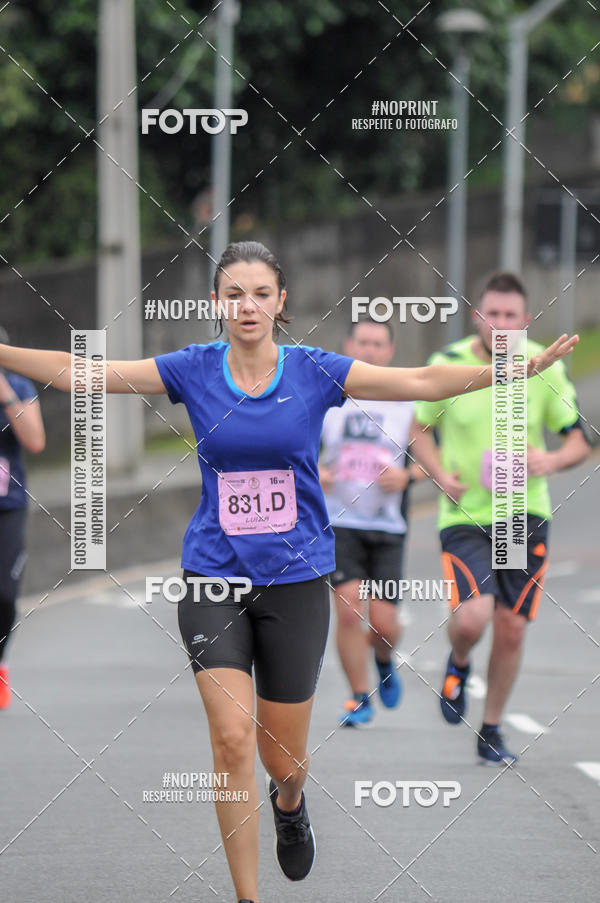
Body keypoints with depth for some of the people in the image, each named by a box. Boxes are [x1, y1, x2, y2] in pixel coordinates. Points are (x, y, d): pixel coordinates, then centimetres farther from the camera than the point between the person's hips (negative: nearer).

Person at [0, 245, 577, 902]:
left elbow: (424, 381, -10)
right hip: (214, 577, 0)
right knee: (232, 738, -15)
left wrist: (526, 366, -19)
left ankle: (289, 804, 47)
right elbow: (79, 372, -5)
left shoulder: (314, 371, -4)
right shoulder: (193, 370, -3)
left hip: (295, 578, 0)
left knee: (283, 758, 8)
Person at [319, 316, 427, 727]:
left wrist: (407, 476, -13)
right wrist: (313, 474, -9)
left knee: (383, 621, -4)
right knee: (350, 609, -15)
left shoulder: (407, 403, 1)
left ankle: (384, 661, 32)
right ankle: (360, 699, 0)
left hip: (388, 528, 0)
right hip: (338, 522, 0)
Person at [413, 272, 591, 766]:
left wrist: (551, 460, -18)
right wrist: (441, 475, -8)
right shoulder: (448, 364, -5)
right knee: (473, 617, -20)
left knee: (511, 629, 3)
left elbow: (579, 440, 4)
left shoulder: (545, 368, -3)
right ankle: (458, 665, 17)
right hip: (464, 516, -2)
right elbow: (421, 429, 10)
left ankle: (491, 729, 23)